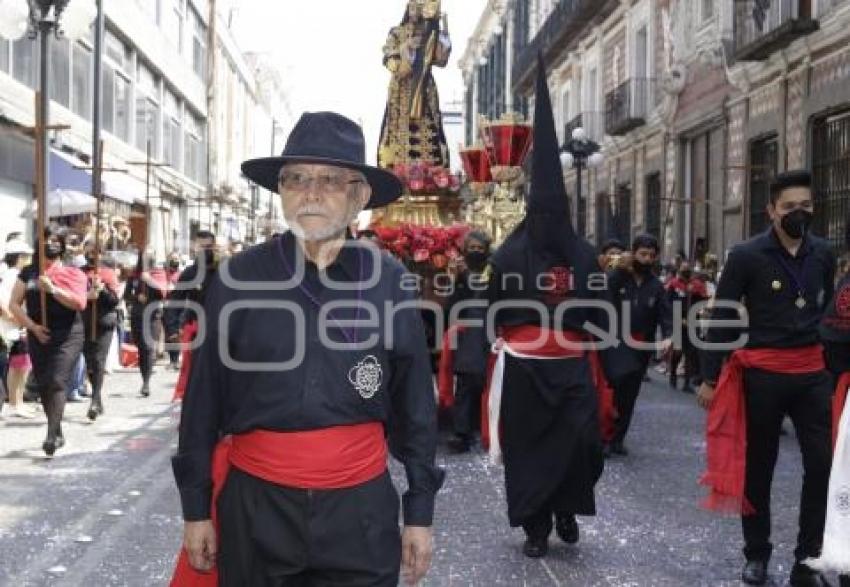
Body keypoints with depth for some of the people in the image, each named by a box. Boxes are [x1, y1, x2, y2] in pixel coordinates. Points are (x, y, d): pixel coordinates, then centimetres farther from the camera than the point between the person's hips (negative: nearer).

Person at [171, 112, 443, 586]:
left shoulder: (390, 282, -2)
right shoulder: (237, 279, -5)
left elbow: (415, 404, 4)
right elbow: (205, 399, 2)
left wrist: (420, 512, 5)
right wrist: (197, 507, 3)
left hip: (361, 509, 0)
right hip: (255, 505, 0)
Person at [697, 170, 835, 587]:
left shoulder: (823, 254, 5)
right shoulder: (747, 255, -9)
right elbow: (721, 319, -7)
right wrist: (710, 378, -7)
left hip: (812, 371, 4)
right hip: (762, 372, -3)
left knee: (822, 465, -2)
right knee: (758, 466, 9)